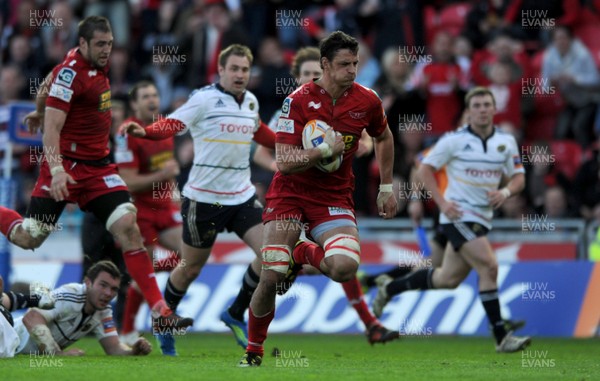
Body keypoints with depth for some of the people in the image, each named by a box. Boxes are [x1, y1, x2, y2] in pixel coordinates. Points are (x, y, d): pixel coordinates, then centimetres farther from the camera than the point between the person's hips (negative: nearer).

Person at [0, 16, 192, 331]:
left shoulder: (98, 65, 7)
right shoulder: (70, 73, -17)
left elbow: (48, 82, 26)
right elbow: (51, 129, -21)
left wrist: (39, 112, 40)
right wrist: (56, 169, -33)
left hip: (98, 167, 7)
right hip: (67, 165, -7)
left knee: (128, 228, -10)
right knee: (28, 239, -4)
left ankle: (160, 312, -15)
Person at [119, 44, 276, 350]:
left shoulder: (251, 102, 8)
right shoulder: (205, 99, -11)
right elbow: (171, 125, -19)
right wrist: (144, 131, -37)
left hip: (242, 196, 6)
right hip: (204, 198, -6)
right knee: (190, 268, 5)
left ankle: (236, 314, 11)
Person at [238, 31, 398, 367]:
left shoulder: (367, 101, -3)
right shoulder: (299, 100, -12)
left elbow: (384, 138, 18)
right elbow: (284, 162, -16)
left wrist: (387, 187, 17)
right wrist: (326, 149, -25)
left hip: (335, 197, 2)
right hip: (290, 193, -2)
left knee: (345, 268, -26)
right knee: (270, 278, -10)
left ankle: (304, 254, 10)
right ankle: (254, 352, 14)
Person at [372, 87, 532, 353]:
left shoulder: (506, 142, 6)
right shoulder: (455, 140, -7)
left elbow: (519, 178, 10)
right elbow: (425, 169, -2)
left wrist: (505, 192, -12)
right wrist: (442, 203, -12)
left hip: (481, 219, 6)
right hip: (458, 215, -6)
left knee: (448, 279, 13)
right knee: (488, 267, -20)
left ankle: (389, 287, 34)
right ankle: (501, 337, -17)